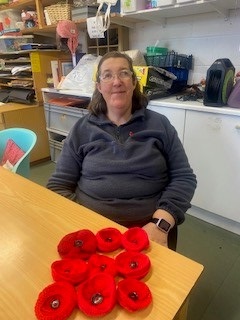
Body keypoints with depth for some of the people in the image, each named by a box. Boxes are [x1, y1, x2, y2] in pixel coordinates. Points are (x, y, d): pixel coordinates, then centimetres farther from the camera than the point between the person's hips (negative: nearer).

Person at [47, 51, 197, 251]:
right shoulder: (82, 129, 6)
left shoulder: (159, 124, 5)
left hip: (148, 227, 1)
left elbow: (184, 177, 2)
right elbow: (58, 184, 5)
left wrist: (160, 223, -12)